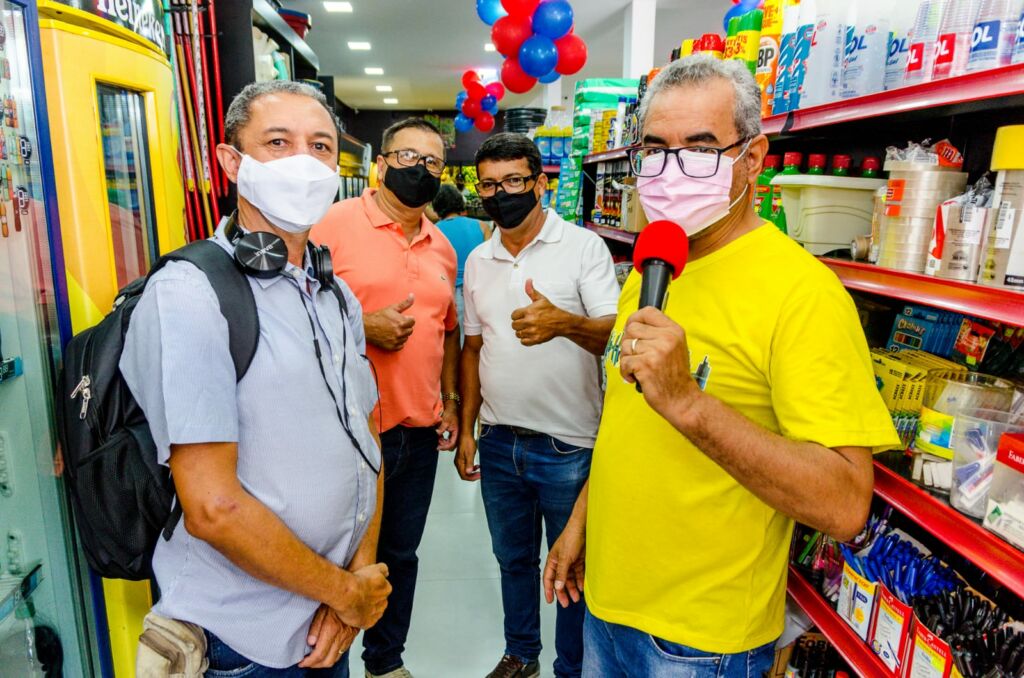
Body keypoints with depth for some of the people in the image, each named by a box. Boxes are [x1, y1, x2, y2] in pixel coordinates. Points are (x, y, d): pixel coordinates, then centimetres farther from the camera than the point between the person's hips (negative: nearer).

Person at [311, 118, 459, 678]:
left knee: (400, 554, 20)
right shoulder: (335, 224, -8)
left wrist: (450, 400, 11)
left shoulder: (442, 246, 11)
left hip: (420, 430, 6)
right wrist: (364, 325, -19)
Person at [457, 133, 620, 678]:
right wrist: (466, 429, 9)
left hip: (570, 447, -5)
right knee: (513, 559, 22)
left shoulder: (584, 247, -9)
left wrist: (565, 322, -39)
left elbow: (616, 333, -18)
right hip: (499, 444, 5)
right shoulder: (478, 261, 7)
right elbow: (473, 348, 12)